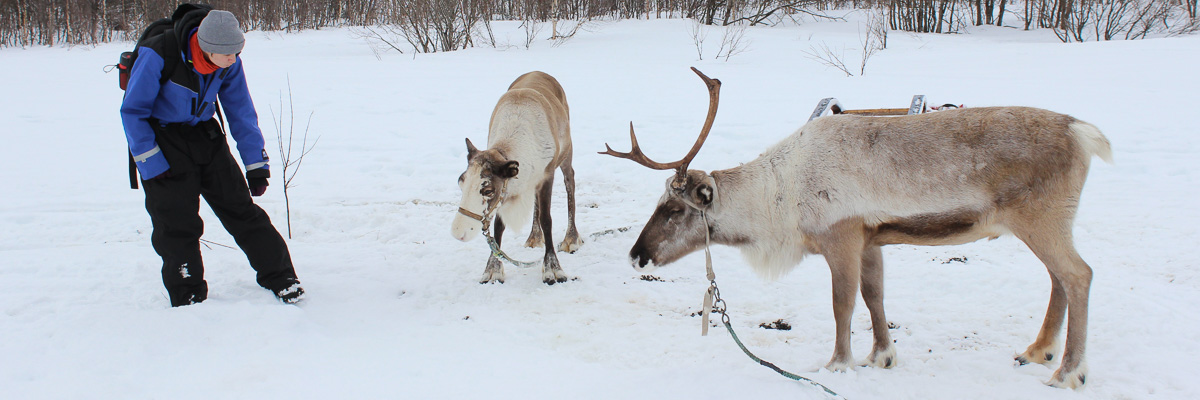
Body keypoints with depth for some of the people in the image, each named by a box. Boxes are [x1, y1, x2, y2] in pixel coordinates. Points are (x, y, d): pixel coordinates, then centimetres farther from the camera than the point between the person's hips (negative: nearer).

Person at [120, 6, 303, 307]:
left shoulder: (229, 63, -12)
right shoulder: (157, 55, -27)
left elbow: (242, 113, 1)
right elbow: (132, 111, -16)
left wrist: (257, 165, 2)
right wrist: (152, 165, -17)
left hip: (205, 136, 4)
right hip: (162, 140, -4)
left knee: (241, 207, 1)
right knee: (176, 224, -6)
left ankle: (280, 278, 10)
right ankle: (188, 299, 8)